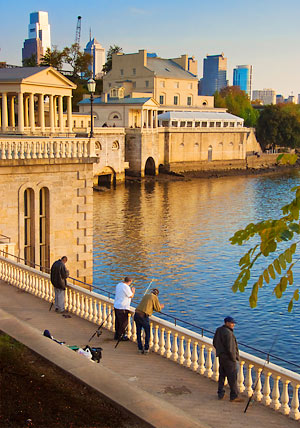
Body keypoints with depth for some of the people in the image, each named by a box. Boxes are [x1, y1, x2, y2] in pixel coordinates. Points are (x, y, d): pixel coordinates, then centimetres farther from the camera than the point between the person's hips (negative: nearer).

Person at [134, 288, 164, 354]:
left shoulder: (145, 296, 20)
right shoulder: (155, 297, 3)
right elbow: (158, 309, 4)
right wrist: (161, 306, 26)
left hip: (137, 314, 5)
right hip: (143, 316, -5)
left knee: (138, 332, 15)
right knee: (147, 333, 12)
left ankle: (140, 349, 18)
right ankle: (146, 349, 14)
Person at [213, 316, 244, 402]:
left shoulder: (218, 330, 4)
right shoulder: (228, 333, -24)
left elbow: (214, 343, 14)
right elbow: (229, 348, -24)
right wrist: (234, 358, -13)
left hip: (221, 356, 9)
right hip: (228, 358, -9)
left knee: (222, 375, 17)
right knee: (232, 377, 1)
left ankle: (220, 394, 26)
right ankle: (234, 396, 8)